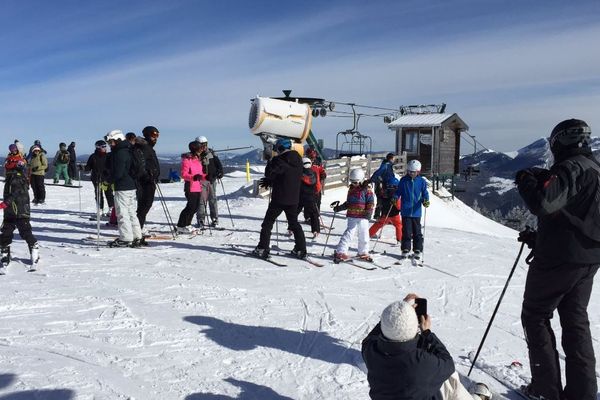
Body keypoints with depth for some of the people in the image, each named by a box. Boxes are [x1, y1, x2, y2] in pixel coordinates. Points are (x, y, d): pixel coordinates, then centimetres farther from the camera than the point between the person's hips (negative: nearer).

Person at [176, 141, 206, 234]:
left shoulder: (198, 159, 16)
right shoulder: (187, 159, -10)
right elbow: (184, 174, -16)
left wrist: (206, 176, 5)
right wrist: (194, 177, -31)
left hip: (198, 187, 9)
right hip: (191, 187, -9)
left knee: (196, 207, 11)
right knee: (191, 207, -10)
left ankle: (186, 225, 24)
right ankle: (181, 227, 0)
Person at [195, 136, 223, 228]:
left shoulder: (211, 153, 8)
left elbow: (218, 163, 6)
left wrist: (220, 171, -10)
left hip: (212, 180, 3)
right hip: (201, 180, -3)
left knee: (213, 200, 8)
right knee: (202, 200, -4)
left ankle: (214, 219, 16)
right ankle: (201, 220, 4)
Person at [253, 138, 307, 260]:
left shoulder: (279, 160, -15)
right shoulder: (298, 160, 8)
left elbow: (269, 173, -13)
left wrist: (270, 161, 5)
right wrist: (269, 181, 15)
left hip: (279, 198, -6)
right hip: (294, 198, 6)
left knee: (268, 223, 5)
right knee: (294, 223, 18)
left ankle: (262, 249, 2)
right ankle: (301, 250, 16)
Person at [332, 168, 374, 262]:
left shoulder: (367, 190, -3)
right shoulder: (351, 189, 13)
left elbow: (370, 203, -6)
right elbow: (348, 203, 22)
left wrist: (368, 213, -17)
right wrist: (339, 208, 17)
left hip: (363, 217, -2)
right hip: (352, 216, 2)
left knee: (364, 235, 7)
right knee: (349, 233, -9)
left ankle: (363, 253, 24)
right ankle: (340, 252, -11)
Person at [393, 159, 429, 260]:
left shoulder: (422, 181, 1)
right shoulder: (403, 180, 1)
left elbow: (425, 193, 5)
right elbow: (398, 191, 8)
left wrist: (425, 201, -13)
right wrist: (395, 197, -11)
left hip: (416, 211, 0)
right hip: (405, 211, 0)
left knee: (417, 232, 7)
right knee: (406, 231, 2)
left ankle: (417, 250, 17)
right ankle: (405, 249, 13)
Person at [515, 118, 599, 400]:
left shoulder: (572, 167, -17)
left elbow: (543, 203, -33)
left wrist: (526, 180, -13)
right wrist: (539, 237, 18)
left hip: (559, 259, -9)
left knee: (535, 316, 5)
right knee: (575, 320, 16)